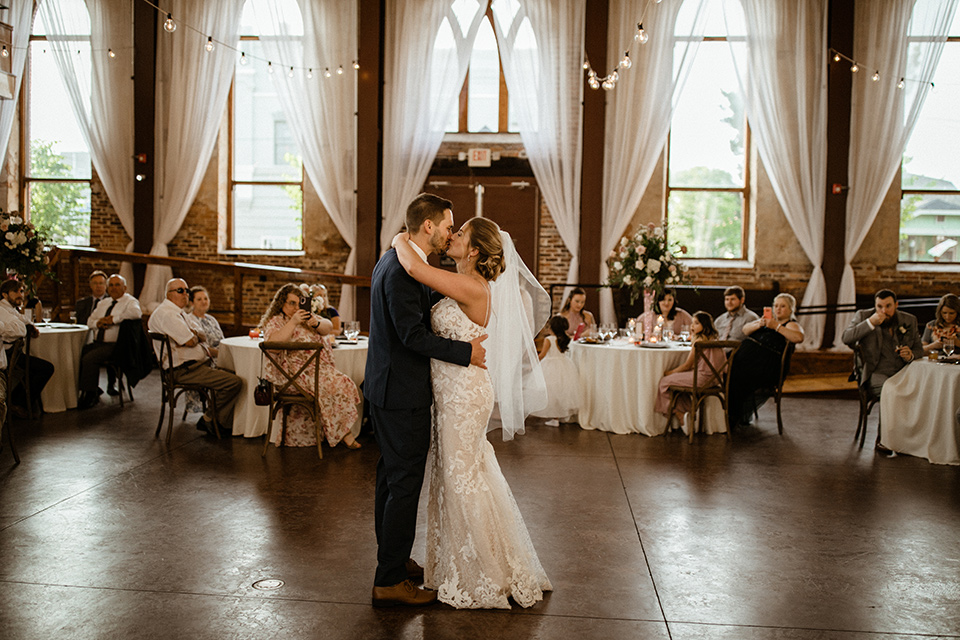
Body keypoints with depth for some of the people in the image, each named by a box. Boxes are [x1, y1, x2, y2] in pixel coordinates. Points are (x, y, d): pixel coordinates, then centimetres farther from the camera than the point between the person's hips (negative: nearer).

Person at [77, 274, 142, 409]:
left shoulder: (130, 301, -1)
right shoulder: (103, 303, 25)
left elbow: (136, 313, -25)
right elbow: (89, 321, 23)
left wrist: (113, 319, -19)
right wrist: (98, 323, -1)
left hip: (114, 345, -8)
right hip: (97, 343, 8)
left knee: (89, 358, -27)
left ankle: (90, 396, -12)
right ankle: (94, 390, 0)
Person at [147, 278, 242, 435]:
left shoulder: (177, 312, 20)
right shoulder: (167, 313, -16)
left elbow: (199, 337, 20)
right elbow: (190, 342, -18)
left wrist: (194, 333, -2)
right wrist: (194, 336, 4)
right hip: (183, 370, -12)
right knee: (235, 382, -20)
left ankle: (227, 423, 10)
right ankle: (208, 420, -5)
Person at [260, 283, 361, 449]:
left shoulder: (306, 316, 22)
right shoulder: (274, 322, 2)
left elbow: (329, 327, 11)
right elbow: (274, 345, -19)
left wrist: (317, 323, -11)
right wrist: (293, 322, -22)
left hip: (319, 366, 7)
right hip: (296, 371, -7)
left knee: (344, 382, -20)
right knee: (334, 385, -27)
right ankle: (343, 433, -15)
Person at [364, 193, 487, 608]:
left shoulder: (393, 260, 11)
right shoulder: (401, 271, -22)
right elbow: (413, 335, -25)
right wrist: (466, 351, -19)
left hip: (387, 387, 11)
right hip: (401, 392, -11)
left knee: (392, 476, 19)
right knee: (405, 483, -2)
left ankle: (392, 560, 34)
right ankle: (389, 581, 8)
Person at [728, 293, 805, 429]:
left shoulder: (791, 324, 7)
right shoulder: (768, 318, 27)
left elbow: (799, 337, -16)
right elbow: (745, 329, 20)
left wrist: (777, 326, -16)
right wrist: (758, 325, -1)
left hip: (766, 362, -7)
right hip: (748, 352, 7)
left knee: (740, 376, -27)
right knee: (730, 370, -20)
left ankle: (734, 418, -13)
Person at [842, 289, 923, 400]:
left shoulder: (909, 320, 15)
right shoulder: (863, 316, 5)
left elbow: (919, 349, 22)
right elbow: (846, 338, -9)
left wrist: (911, 356, -3)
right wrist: (870, 323, -16)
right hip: (877, 373, -4)